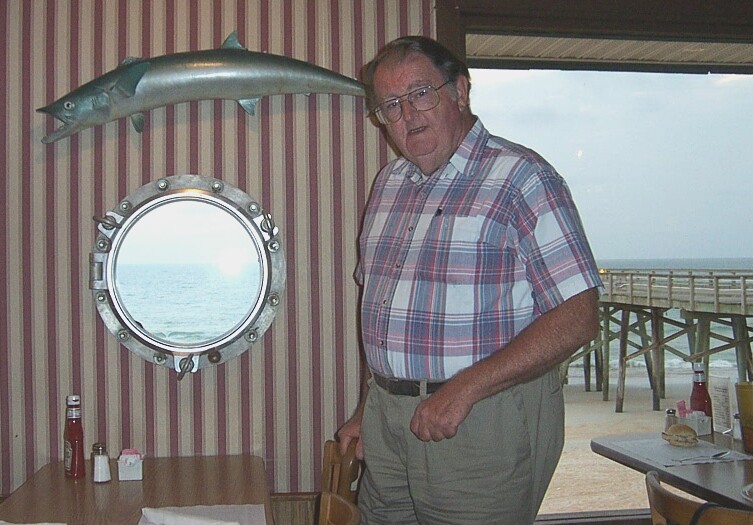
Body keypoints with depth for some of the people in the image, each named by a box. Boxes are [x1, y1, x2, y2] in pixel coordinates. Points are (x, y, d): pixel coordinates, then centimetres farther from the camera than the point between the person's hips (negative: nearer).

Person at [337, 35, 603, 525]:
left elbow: (578, 317, -16)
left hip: (485, 424, -6)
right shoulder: (389, 183, 11)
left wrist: (464, 389, -21)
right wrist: (367, 412, 12)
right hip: (387, 418, 6)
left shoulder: (520, 177, -11)